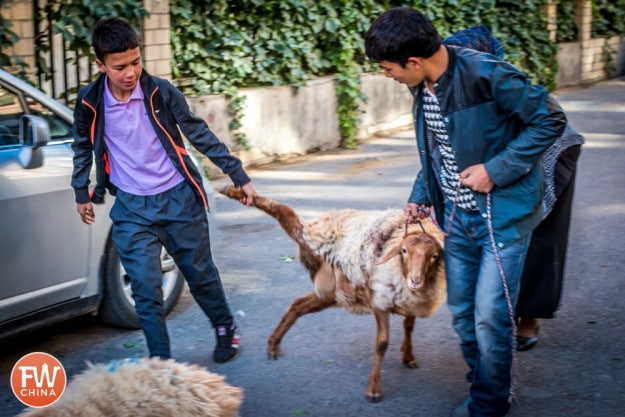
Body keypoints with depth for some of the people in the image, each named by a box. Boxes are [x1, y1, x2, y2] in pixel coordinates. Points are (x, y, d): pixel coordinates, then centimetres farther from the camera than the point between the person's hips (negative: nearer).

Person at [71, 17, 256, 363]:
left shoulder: (161, 92, -11)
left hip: (179, 199, 0)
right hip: (131, 209, 0)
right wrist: (81, 194, 18)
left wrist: (239, 176, -3)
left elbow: (200, 135, -4)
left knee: (201, 273, 13)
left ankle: (225, 328, 39)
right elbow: (83, 148, 12)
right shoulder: (90, 103, -7)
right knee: (146, 288, -5)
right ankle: (161, 360, 7)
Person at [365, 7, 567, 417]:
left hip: (503, 213, -7)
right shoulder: (423, 87, 1)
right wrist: (420, 196, 12)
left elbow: (551, 120, -17)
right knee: (462, 311, 13)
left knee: (490, 315, -5)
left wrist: (495, 171, -21)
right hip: (457, 215, 7)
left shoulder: (487, 74, -23)